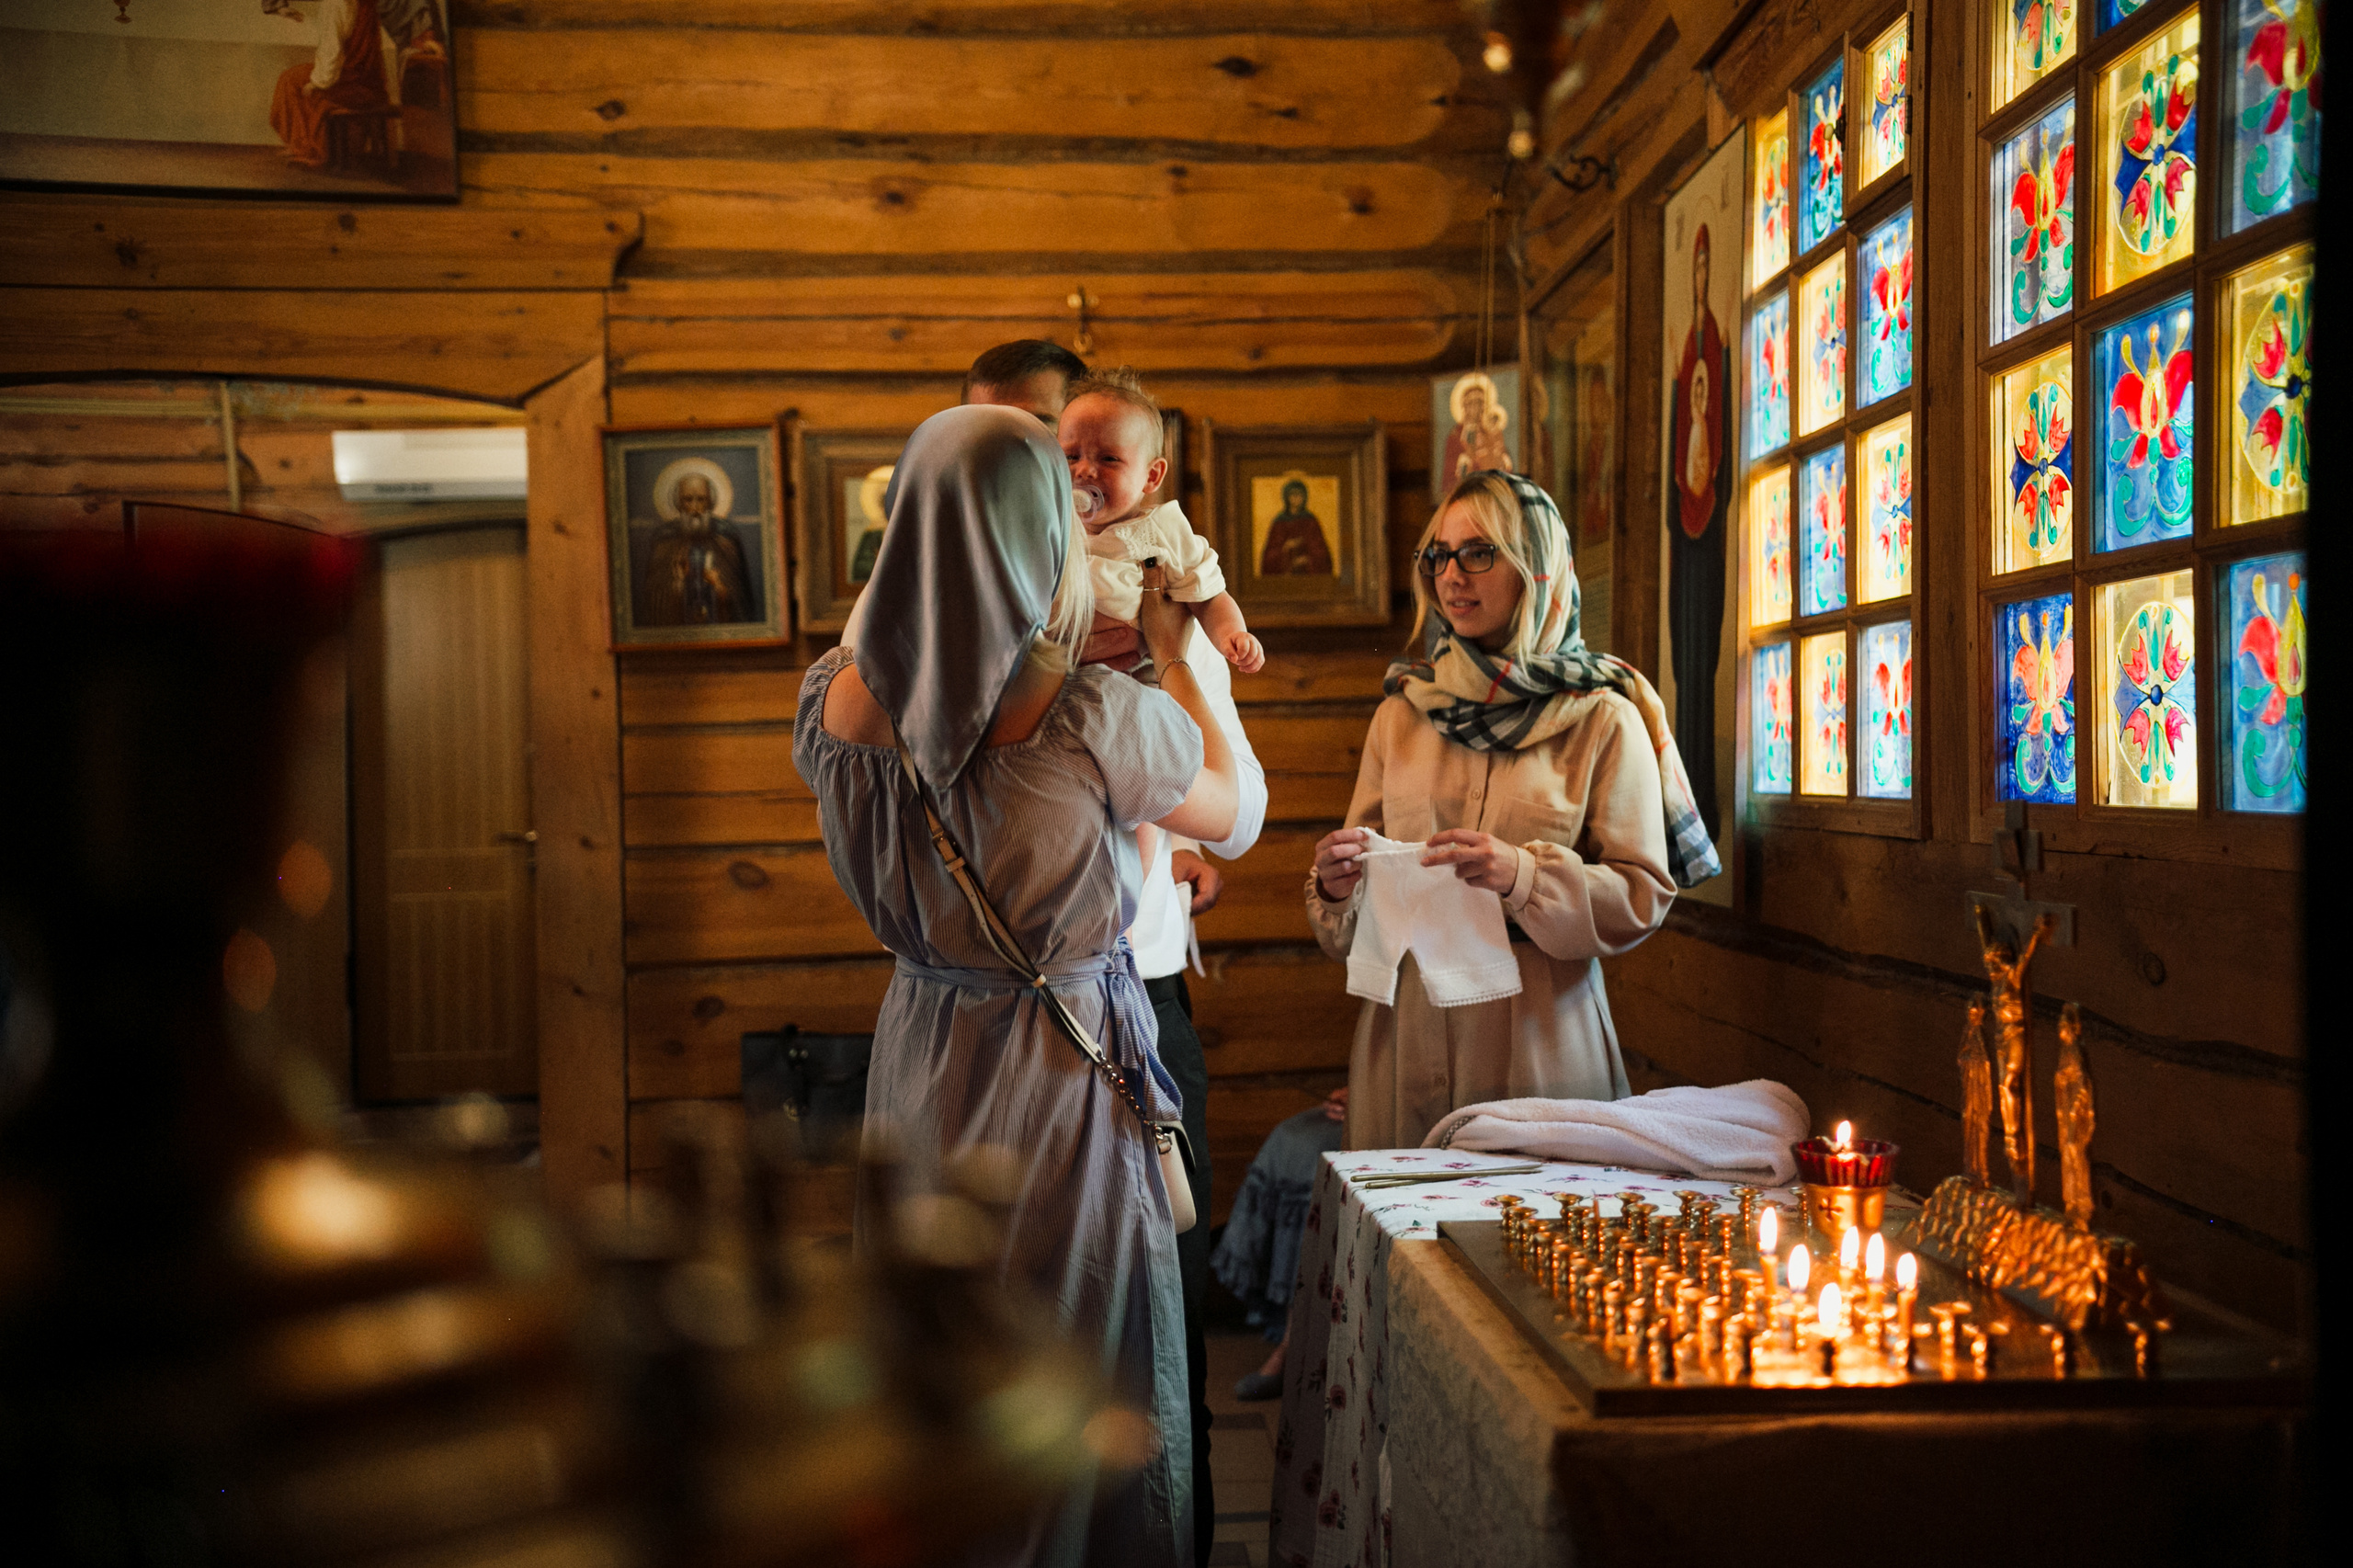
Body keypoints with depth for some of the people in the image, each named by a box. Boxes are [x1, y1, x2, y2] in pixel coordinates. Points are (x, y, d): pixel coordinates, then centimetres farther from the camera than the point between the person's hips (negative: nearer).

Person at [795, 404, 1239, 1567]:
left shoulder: (841, 703, -10)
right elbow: (1231, 812, -2)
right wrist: (1173, 651, 8)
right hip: (1069, 1068, -5)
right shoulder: (1101, 720, -22)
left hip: (918, 1065, 5)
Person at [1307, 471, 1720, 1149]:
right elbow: (1351, 925, 13)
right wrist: (1337, 886, -9)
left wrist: (1524, 877, -19)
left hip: (1539, 1036, -3)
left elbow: (1643, 896, -5)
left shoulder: (1601, 719, 0)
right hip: (1408, 1035, 3)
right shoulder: (1402, 714, 11)